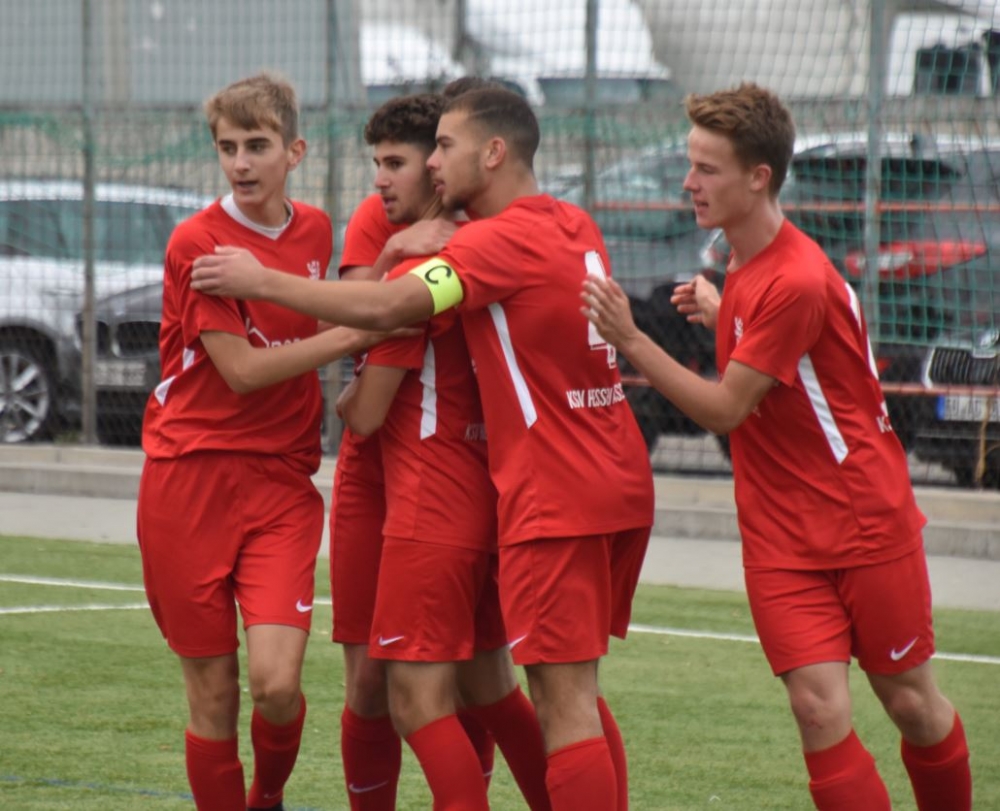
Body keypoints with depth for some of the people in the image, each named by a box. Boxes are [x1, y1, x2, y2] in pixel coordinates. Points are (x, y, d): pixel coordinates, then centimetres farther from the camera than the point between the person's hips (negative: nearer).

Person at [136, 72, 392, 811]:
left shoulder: (316, 230, 9)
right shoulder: (198, 242, -8)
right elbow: (241, 369, -13)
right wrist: (351, 335, -11)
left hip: (282, 484, 3)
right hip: (191, 480, -3)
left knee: (277, 683, -13)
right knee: (213, 696, 1)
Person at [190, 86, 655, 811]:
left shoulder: (503, 240, -13)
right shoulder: (574, 227, 14)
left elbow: (386, 306, -22)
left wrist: (262, 281, -13)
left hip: (555, 499, -9)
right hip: (618, 486, 9)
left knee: (564, 701, -9)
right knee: (578, 694, 14)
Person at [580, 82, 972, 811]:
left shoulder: (795, 281, -22)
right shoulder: (747, 264, 6)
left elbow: (725, 409, -19)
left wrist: (631, 341, -23)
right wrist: (722, 315, 7)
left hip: (868, 524, -6)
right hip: (782, 537, 6)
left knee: (911, 705, 8)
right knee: (820, 709, -9)